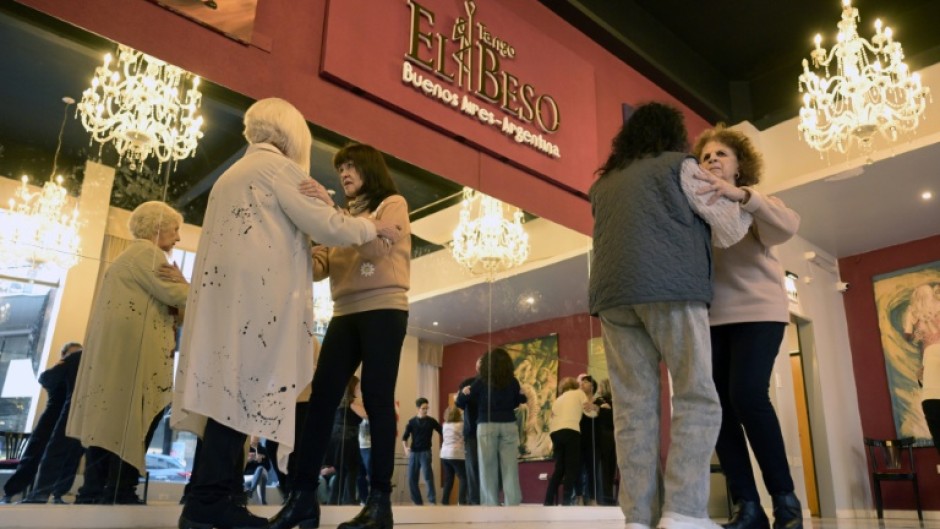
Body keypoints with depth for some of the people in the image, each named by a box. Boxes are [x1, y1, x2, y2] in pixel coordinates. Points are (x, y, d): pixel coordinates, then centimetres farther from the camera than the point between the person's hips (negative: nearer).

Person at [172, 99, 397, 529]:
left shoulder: (231, 174, 27)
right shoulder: (277, 165, 0)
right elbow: (326, 225, -7)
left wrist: (302, 250, 30)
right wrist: (374, 227, 7)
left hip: (224, 290, 9)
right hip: (256, 293, -9)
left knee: (231, 388, 5)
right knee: (245, 387, -10)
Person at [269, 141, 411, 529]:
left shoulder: (393, 203, 7)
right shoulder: (344, 215, 23)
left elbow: (376, 245, -14)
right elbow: (320, 265, 11)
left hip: (384, 310, -5)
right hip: (345, 315, 5)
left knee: (376, 398, -10)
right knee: (321, 396, -5)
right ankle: (303, 495, -4)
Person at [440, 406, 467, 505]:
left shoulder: (445, 425, 10)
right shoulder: (461, 425, -9)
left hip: (444, 455, 7)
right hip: (456, 456, -7)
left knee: (448, 481, 12)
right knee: (463, 479, -1)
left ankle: (444, 502, 10)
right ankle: (461, 502, -11)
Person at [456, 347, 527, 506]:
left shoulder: (481, 382, 1)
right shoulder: (513, 382, 7)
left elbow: (461, 401, 7)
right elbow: (518, 402, 21)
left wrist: (463, 392, 25)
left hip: (487, 426, -2)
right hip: (509, 426, 2)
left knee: (488, 469, 2)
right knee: (510, 469, 1)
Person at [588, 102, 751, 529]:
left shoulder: (603, 183, 26)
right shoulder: (680, 165, 11)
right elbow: (729, 231, 10)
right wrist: (745, 203, 30)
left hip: (611, 294, 5)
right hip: (669, 289, -5)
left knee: (634, 407, 1)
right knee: (696, 399, -2)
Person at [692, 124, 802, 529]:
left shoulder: (757, 202, 8)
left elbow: (788, 226, -16)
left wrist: (741, 195, -32)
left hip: (757, 312, -3)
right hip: (711, 318, 3)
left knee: (747, 396, -18)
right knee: (718, 403, -5)